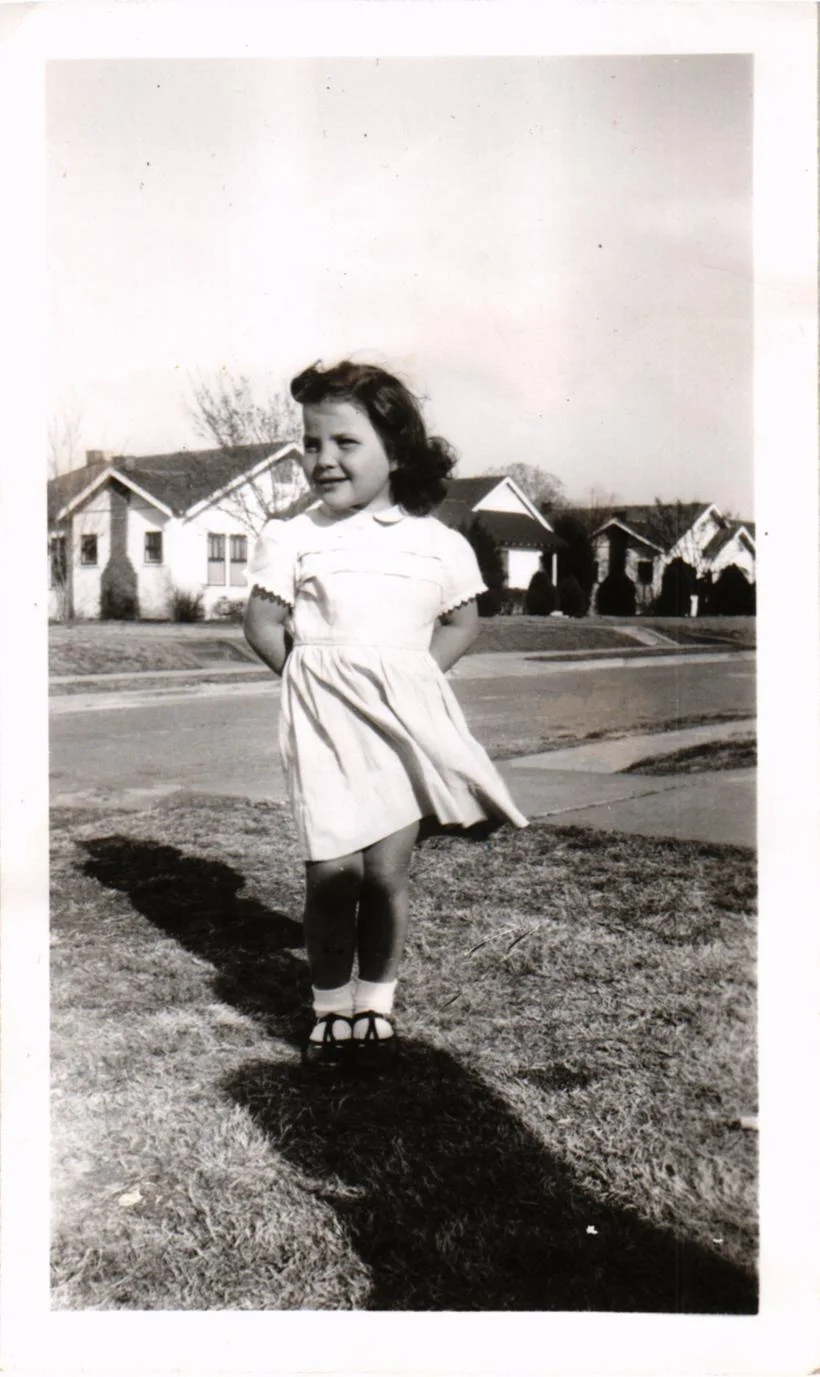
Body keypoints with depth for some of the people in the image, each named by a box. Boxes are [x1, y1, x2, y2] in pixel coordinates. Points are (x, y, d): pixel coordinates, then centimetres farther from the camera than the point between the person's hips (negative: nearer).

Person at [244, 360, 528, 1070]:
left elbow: (463, 623, 11)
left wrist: (412, 673, -1)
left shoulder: (436, 541, 4)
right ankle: (330, 1004, 18)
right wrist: (313, 675, -3)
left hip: (405, 716, 1)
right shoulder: (292, 538, 3)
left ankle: (376, 1003, 21)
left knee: (388, 870, 3)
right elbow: (262, 624, 5)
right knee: (332, 870, -2)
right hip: (324, 718, 0)